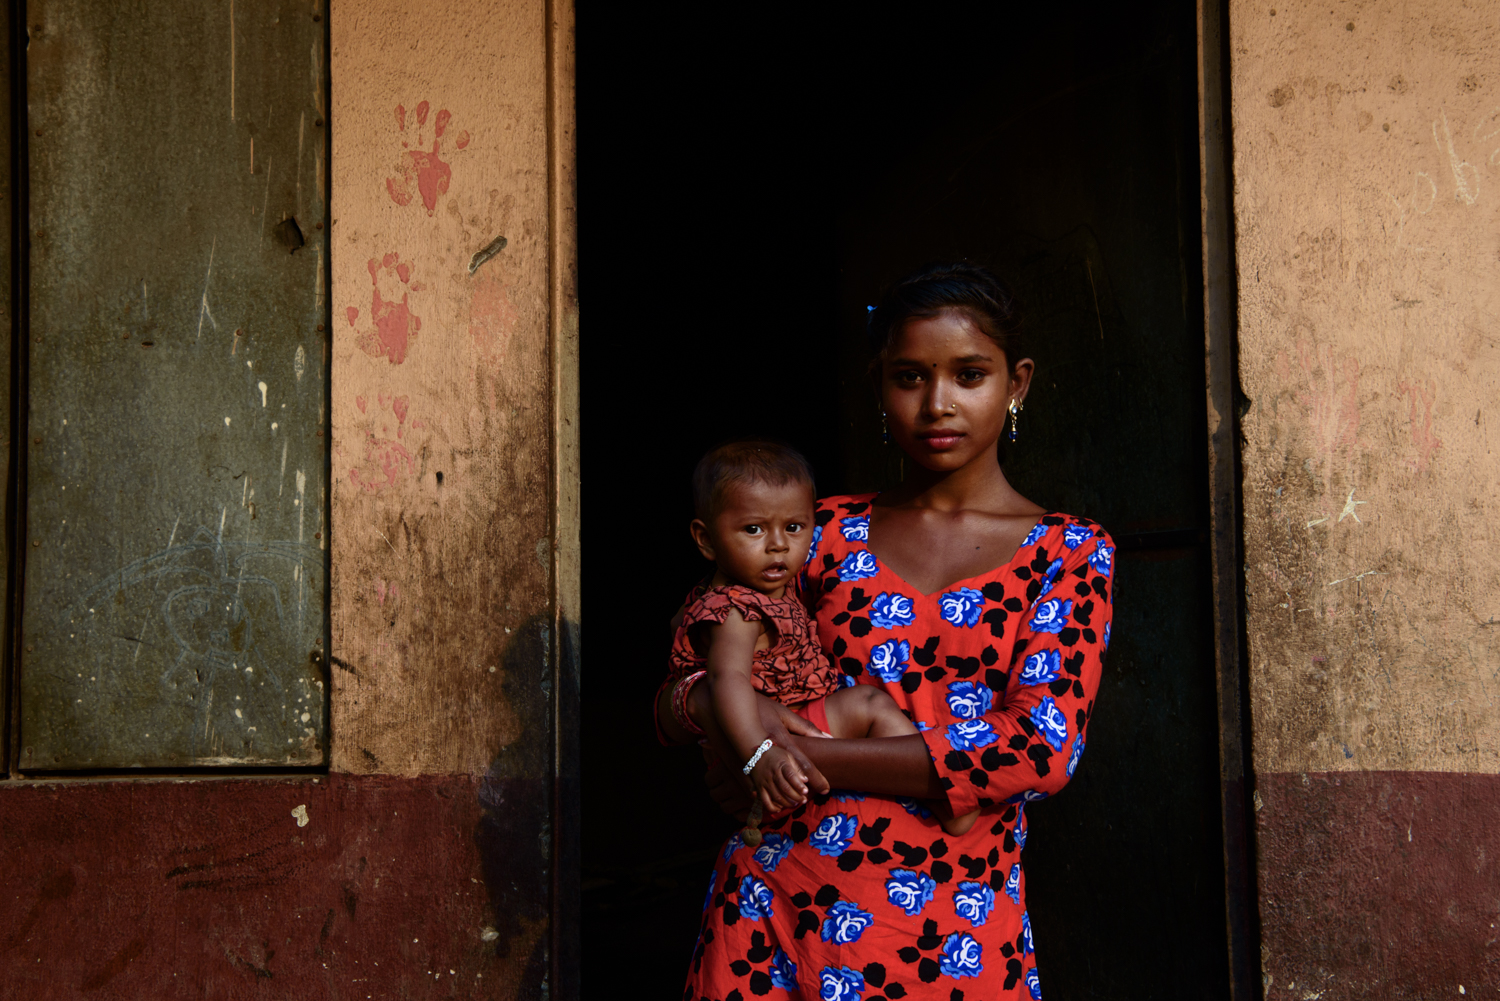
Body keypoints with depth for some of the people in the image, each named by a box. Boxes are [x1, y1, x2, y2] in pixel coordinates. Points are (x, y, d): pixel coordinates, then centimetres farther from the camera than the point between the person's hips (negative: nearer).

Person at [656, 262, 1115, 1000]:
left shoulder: (1069, 552, 1)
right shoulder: (826, 532, 7)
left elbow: (1044, 749, -13)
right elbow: (670, 700, 12)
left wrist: (807, 760, -15)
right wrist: (710, 705, -14)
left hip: (953, 935, -2)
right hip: (773, 903, 2)